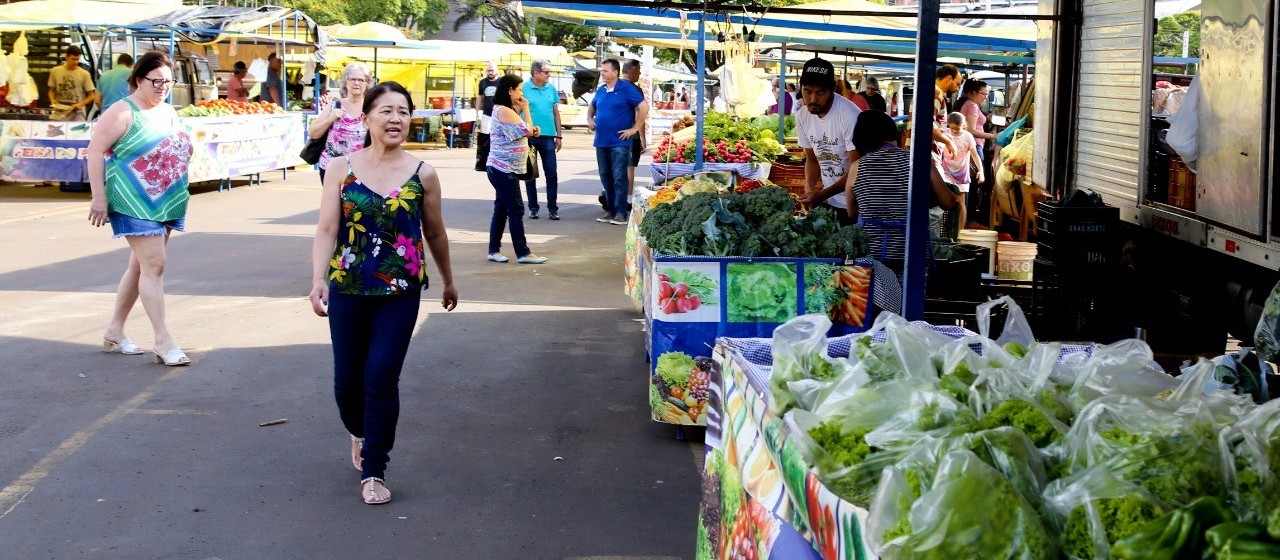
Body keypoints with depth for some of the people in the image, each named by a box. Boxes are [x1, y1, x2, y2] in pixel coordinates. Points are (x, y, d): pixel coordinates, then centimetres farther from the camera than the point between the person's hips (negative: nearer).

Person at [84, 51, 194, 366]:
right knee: (154, 264, -12)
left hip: (165, 204, 8)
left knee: (141, 266, 13)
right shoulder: (123, 113, -9)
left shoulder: (168, 112, 15)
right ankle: (163, 342, -11)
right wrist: (98, 197, -16)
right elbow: (95, 152, -12)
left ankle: (115, 332, 25)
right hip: (135, 204, -8)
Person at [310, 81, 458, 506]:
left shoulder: (422, 175, -2)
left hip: (400, 293, -1)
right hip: (348, 290, 1)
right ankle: (360, 433, 42)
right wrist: (318, 280, -19)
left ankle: (373, 471, 7)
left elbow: (435, 233, 10)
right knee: (347, 378, 9)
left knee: (382, 376, -7)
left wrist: (447, 281, 19)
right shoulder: (342, 168, -2)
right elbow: (327, 229, -7)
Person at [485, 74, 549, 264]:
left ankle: (494, 250, 15)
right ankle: (523, 253, -5)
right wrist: (525, 109, -6)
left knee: (501, 210, 11)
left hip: (503, 169, 10)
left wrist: (533, 130, 5)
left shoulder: (507, 111, 16)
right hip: (504, 169, -10)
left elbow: (520, 133, 24)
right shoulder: (504, 111, -17)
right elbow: (527, 130, -18)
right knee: (516, 210, -7)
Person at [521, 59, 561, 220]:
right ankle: (533, 208, 16)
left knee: (551, 174, 1)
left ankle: (552, 208, 7)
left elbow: (556, 113, 12)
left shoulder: (551, 89, 6)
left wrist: (558, 136, 9)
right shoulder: (524, 89, -5)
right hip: (529, 137, -3)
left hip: (548, 137, 3)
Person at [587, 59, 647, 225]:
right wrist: (590, 119, 11)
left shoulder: (626, 88, -7)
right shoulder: (600, 90, 12)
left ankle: (621, 212, -6)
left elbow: (644, 107, -11)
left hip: (619, 142, -7)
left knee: (619, 177, -8)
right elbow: (592, 106, 30)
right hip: (601, 141, 7)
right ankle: (610, 210, 18)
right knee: (605, 177, 10)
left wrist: (635, 129, -11)